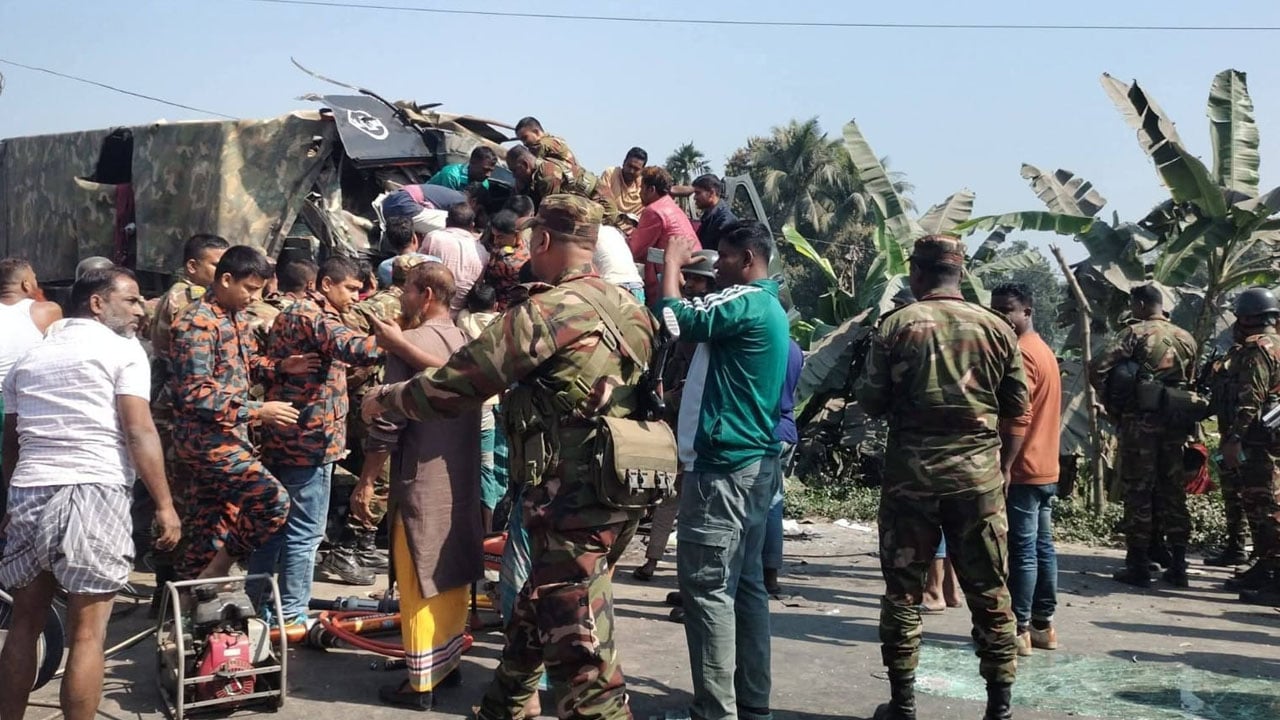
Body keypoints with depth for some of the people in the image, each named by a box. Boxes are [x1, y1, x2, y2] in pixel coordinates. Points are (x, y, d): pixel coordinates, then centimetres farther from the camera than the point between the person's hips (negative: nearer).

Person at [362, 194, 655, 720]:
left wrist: (385, 398, 9)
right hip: (619, 493, 9)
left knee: (581, 655, -3)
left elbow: (453, 385, -10)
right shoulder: (629, 308, 10)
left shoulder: (547, 311, -15)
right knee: (534, 615, 25)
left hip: (571, 501, -9)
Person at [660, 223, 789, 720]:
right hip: (754, 463, 10)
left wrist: (672, 262, -7)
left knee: (707, 588, -7)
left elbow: (677, 319, -22)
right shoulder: (767, 307, 17)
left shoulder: (747, 304, -14)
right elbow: (701, 323, 23)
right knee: (745, 584, 12)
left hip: (725, 466, -10)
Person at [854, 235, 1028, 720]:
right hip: (978, 471, 1)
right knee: (989, 591, 9)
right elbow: (1017, 405, 6)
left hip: (911, 471, -1)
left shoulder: (894, 325, -4)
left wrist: (862, 387, 17)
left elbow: (871, 402, -4)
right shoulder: (996, 328, 1)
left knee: (902, 588, 9)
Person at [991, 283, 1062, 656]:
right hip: (1045, 467, 10)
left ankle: (1018, 629, -3)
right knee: (1042, 546, 12)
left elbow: (1018, 418, -22)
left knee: (1022, 549, -7)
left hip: (1022, 469, -10)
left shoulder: (1020, 353, -14)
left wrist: (1004, 466, -21)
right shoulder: (1043, 350, 17)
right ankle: (1042, 624, 17)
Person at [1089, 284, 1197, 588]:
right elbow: (1191, 382, 13)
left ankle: (1138, 566, 2)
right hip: (1175, 423, 5)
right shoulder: (1186, 338, 11)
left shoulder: (1134, 333, -7)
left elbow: (1098, 368, -16)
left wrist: (1111, 402, -3)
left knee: (1138, 494, 0)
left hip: (1140, 420, -5)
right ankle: (1178, 565, 14)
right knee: (1173, 493, 11)